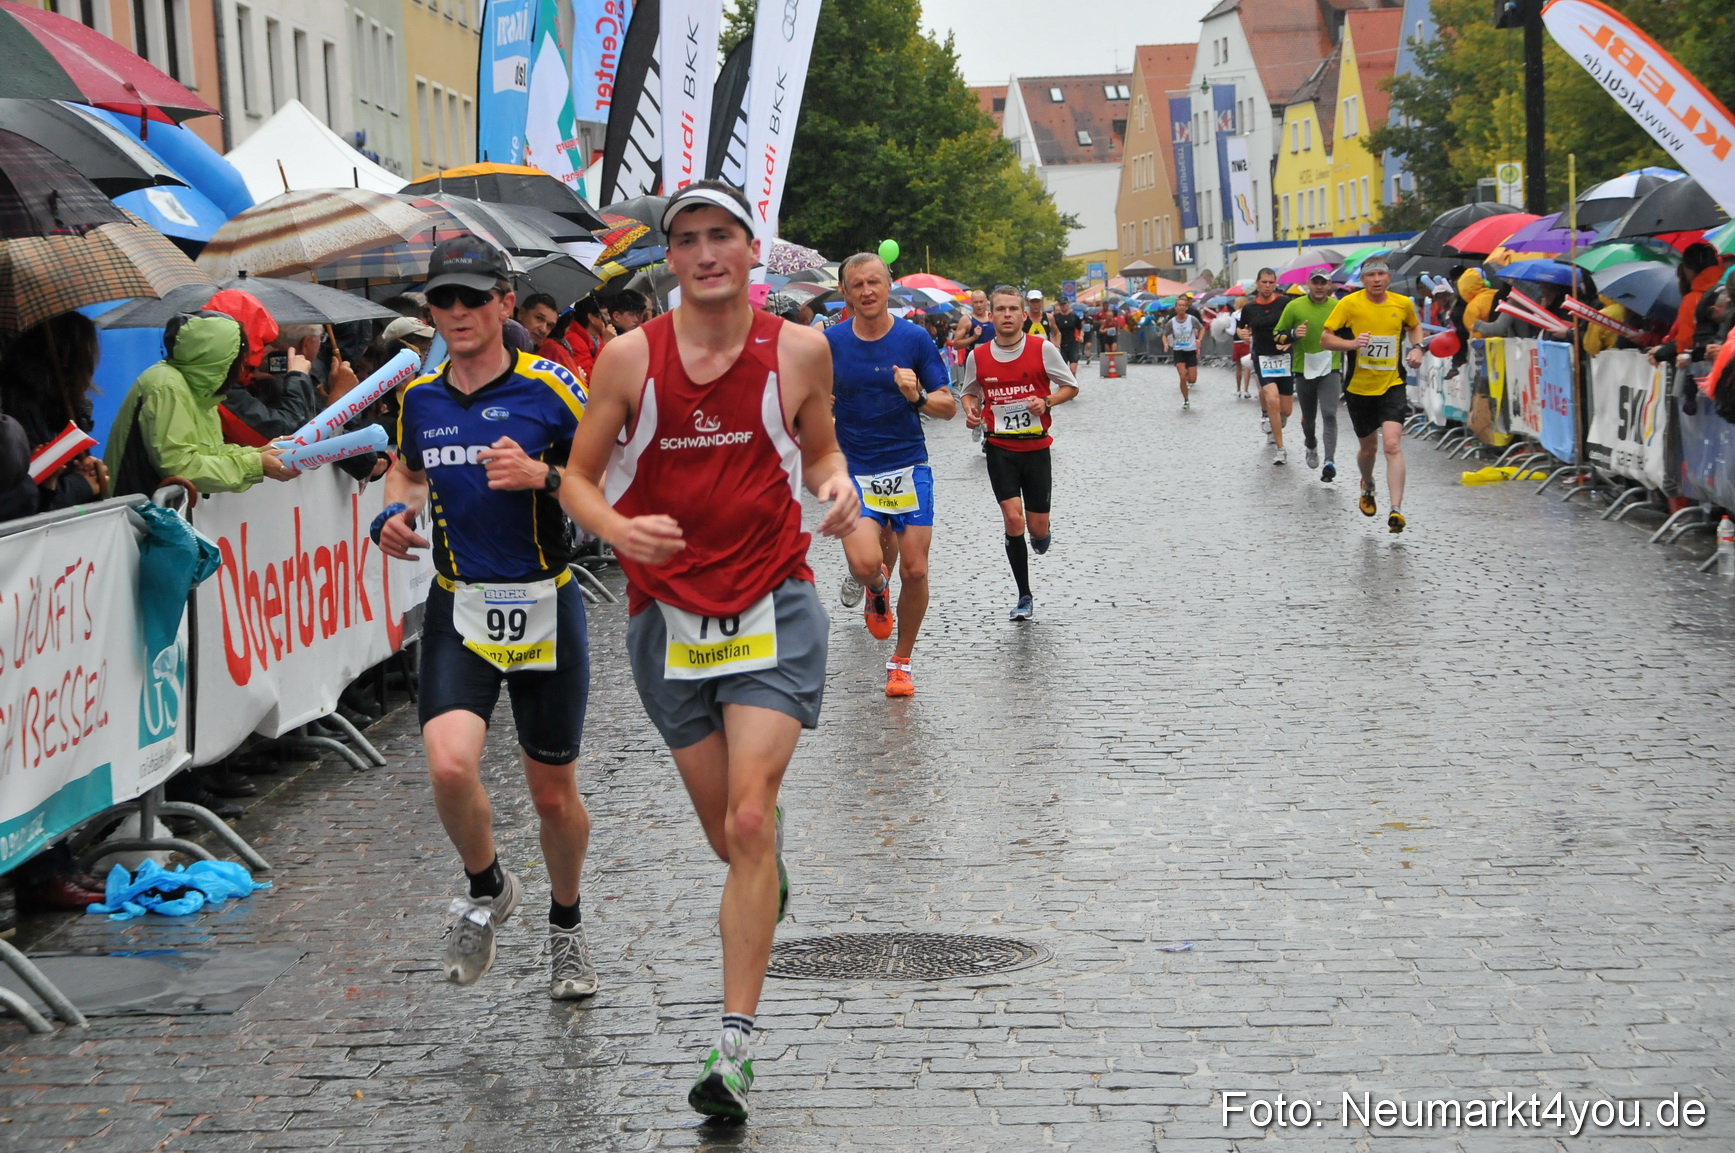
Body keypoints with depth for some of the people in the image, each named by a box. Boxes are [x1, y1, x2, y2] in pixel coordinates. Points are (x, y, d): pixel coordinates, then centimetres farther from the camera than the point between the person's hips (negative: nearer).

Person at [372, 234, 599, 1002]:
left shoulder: (548, 387, -7)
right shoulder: (419, 398, 5)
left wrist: (541, 476, -21)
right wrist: (395, 514, 3)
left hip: (544, 607, -2)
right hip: (459, 610, 2)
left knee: (553, 793, 8)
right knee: (449, 766, -20)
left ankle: (566, 924, 36)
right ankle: (487, 890, 10)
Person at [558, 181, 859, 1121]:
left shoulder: (799, 350, -2)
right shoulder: (629, 357, -4)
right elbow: (577, 476, 2)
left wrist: (836, 483, -9)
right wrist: (619, 527, -19)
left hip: (773, 611, -1)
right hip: (669, 614, 2)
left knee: (749, 821, -14)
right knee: (730, 835, 11)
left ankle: (735, 1043, -8)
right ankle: (769, 879, 51)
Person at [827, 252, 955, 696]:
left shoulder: (915, 339, -2)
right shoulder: (829, 342, -1)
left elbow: (948, 407, 0)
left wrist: (918, 397, -19)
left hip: (909, 467, 1)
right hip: (854, 471, -1)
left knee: (914, 570, -1)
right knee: (865, 563, -20)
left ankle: (901, 662, 19)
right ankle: (875, 584, 19)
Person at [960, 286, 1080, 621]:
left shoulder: (1043, 349, -7)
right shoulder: (978, 357, -1)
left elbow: (1071, 387, 4)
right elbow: (970, 392, 17)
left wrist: (1047, 401, -15)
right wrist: (970, 409, -5)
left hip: (1036, 447, 0)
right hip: (1000, 448, 0)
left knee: (1037, 527, 1)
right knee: (1013, 518, -14)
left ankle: (1043, 534, 43)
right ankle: (1024, 597, 0)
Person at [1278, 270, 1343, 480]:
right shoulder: (1294, 307, -4)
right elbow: (1277, 335, 0)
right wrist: (1293, 334, -19)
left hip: (1330, 370, -1)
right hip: (1304, 370, 1)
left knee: (1329, 414, -16)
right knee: (1308, 417, 15)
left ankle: (1330, 461, -18)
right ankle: (1311, 446, 45)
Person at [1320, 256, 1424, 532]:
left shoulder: (1403, 304, 1)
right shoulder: (1350, 303, -7)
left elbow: (1414, 326, 23)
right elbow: (1325, 339, -8)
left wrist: (1416, 348, 3)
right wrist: (1351, 343, -26)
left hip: (1392, 386, 0)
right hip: (1359, 388, 0)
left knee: (1392, 444, -18)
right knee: (1368, 448, 14)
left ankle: (1396, 509, -22)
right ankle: (1367, 488, 47)